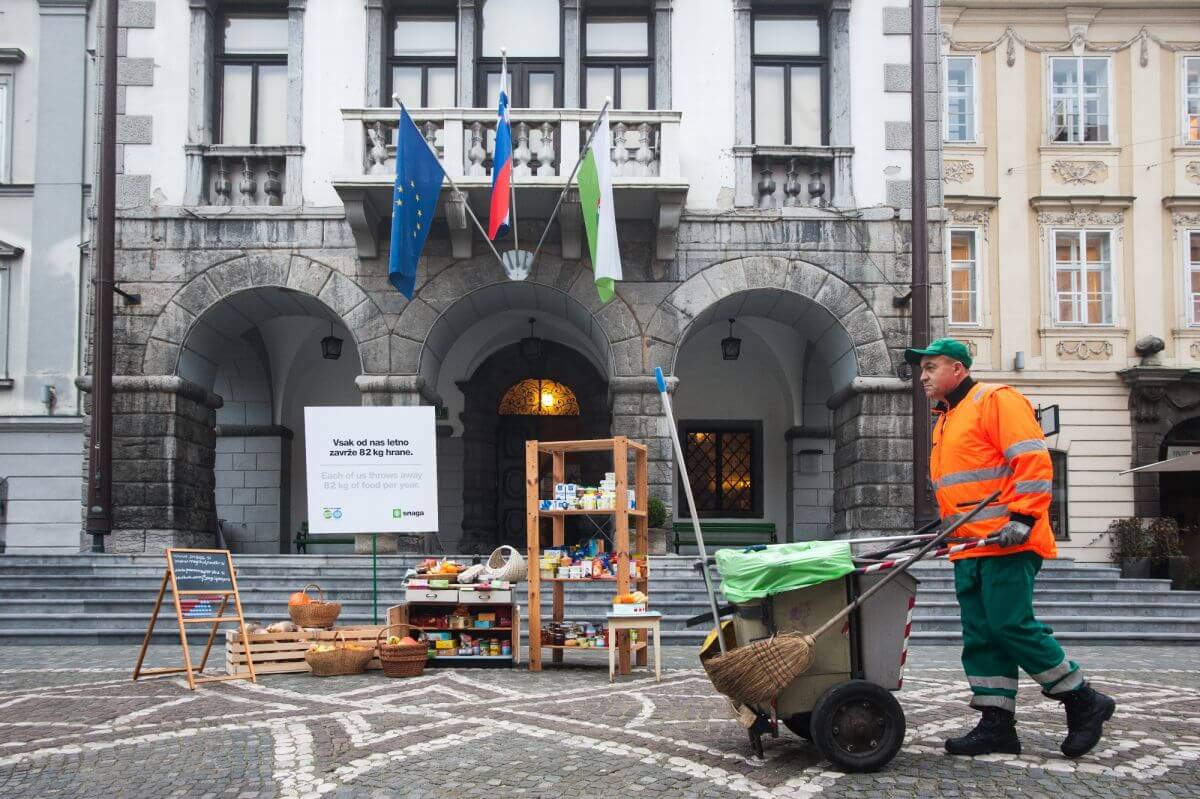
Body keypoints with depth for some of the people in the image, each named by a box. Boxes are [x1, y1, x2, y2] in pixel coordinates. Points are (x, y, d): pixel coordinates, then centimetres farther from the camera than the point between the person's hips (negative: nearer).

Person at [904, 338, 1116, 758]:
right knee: (980, 634, 5)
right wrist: (946, 527, 17)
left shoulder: (996, 400, -6)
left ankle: (1084, 703, 2)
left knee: (1010, 624, -12)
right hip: (968, 549, 9)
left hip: (1007, 544, -9)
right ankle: (997, 723, 7)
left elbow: (1033, 461, -15)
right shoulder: (944, 421, 23)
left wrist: (1022, 518, -21)